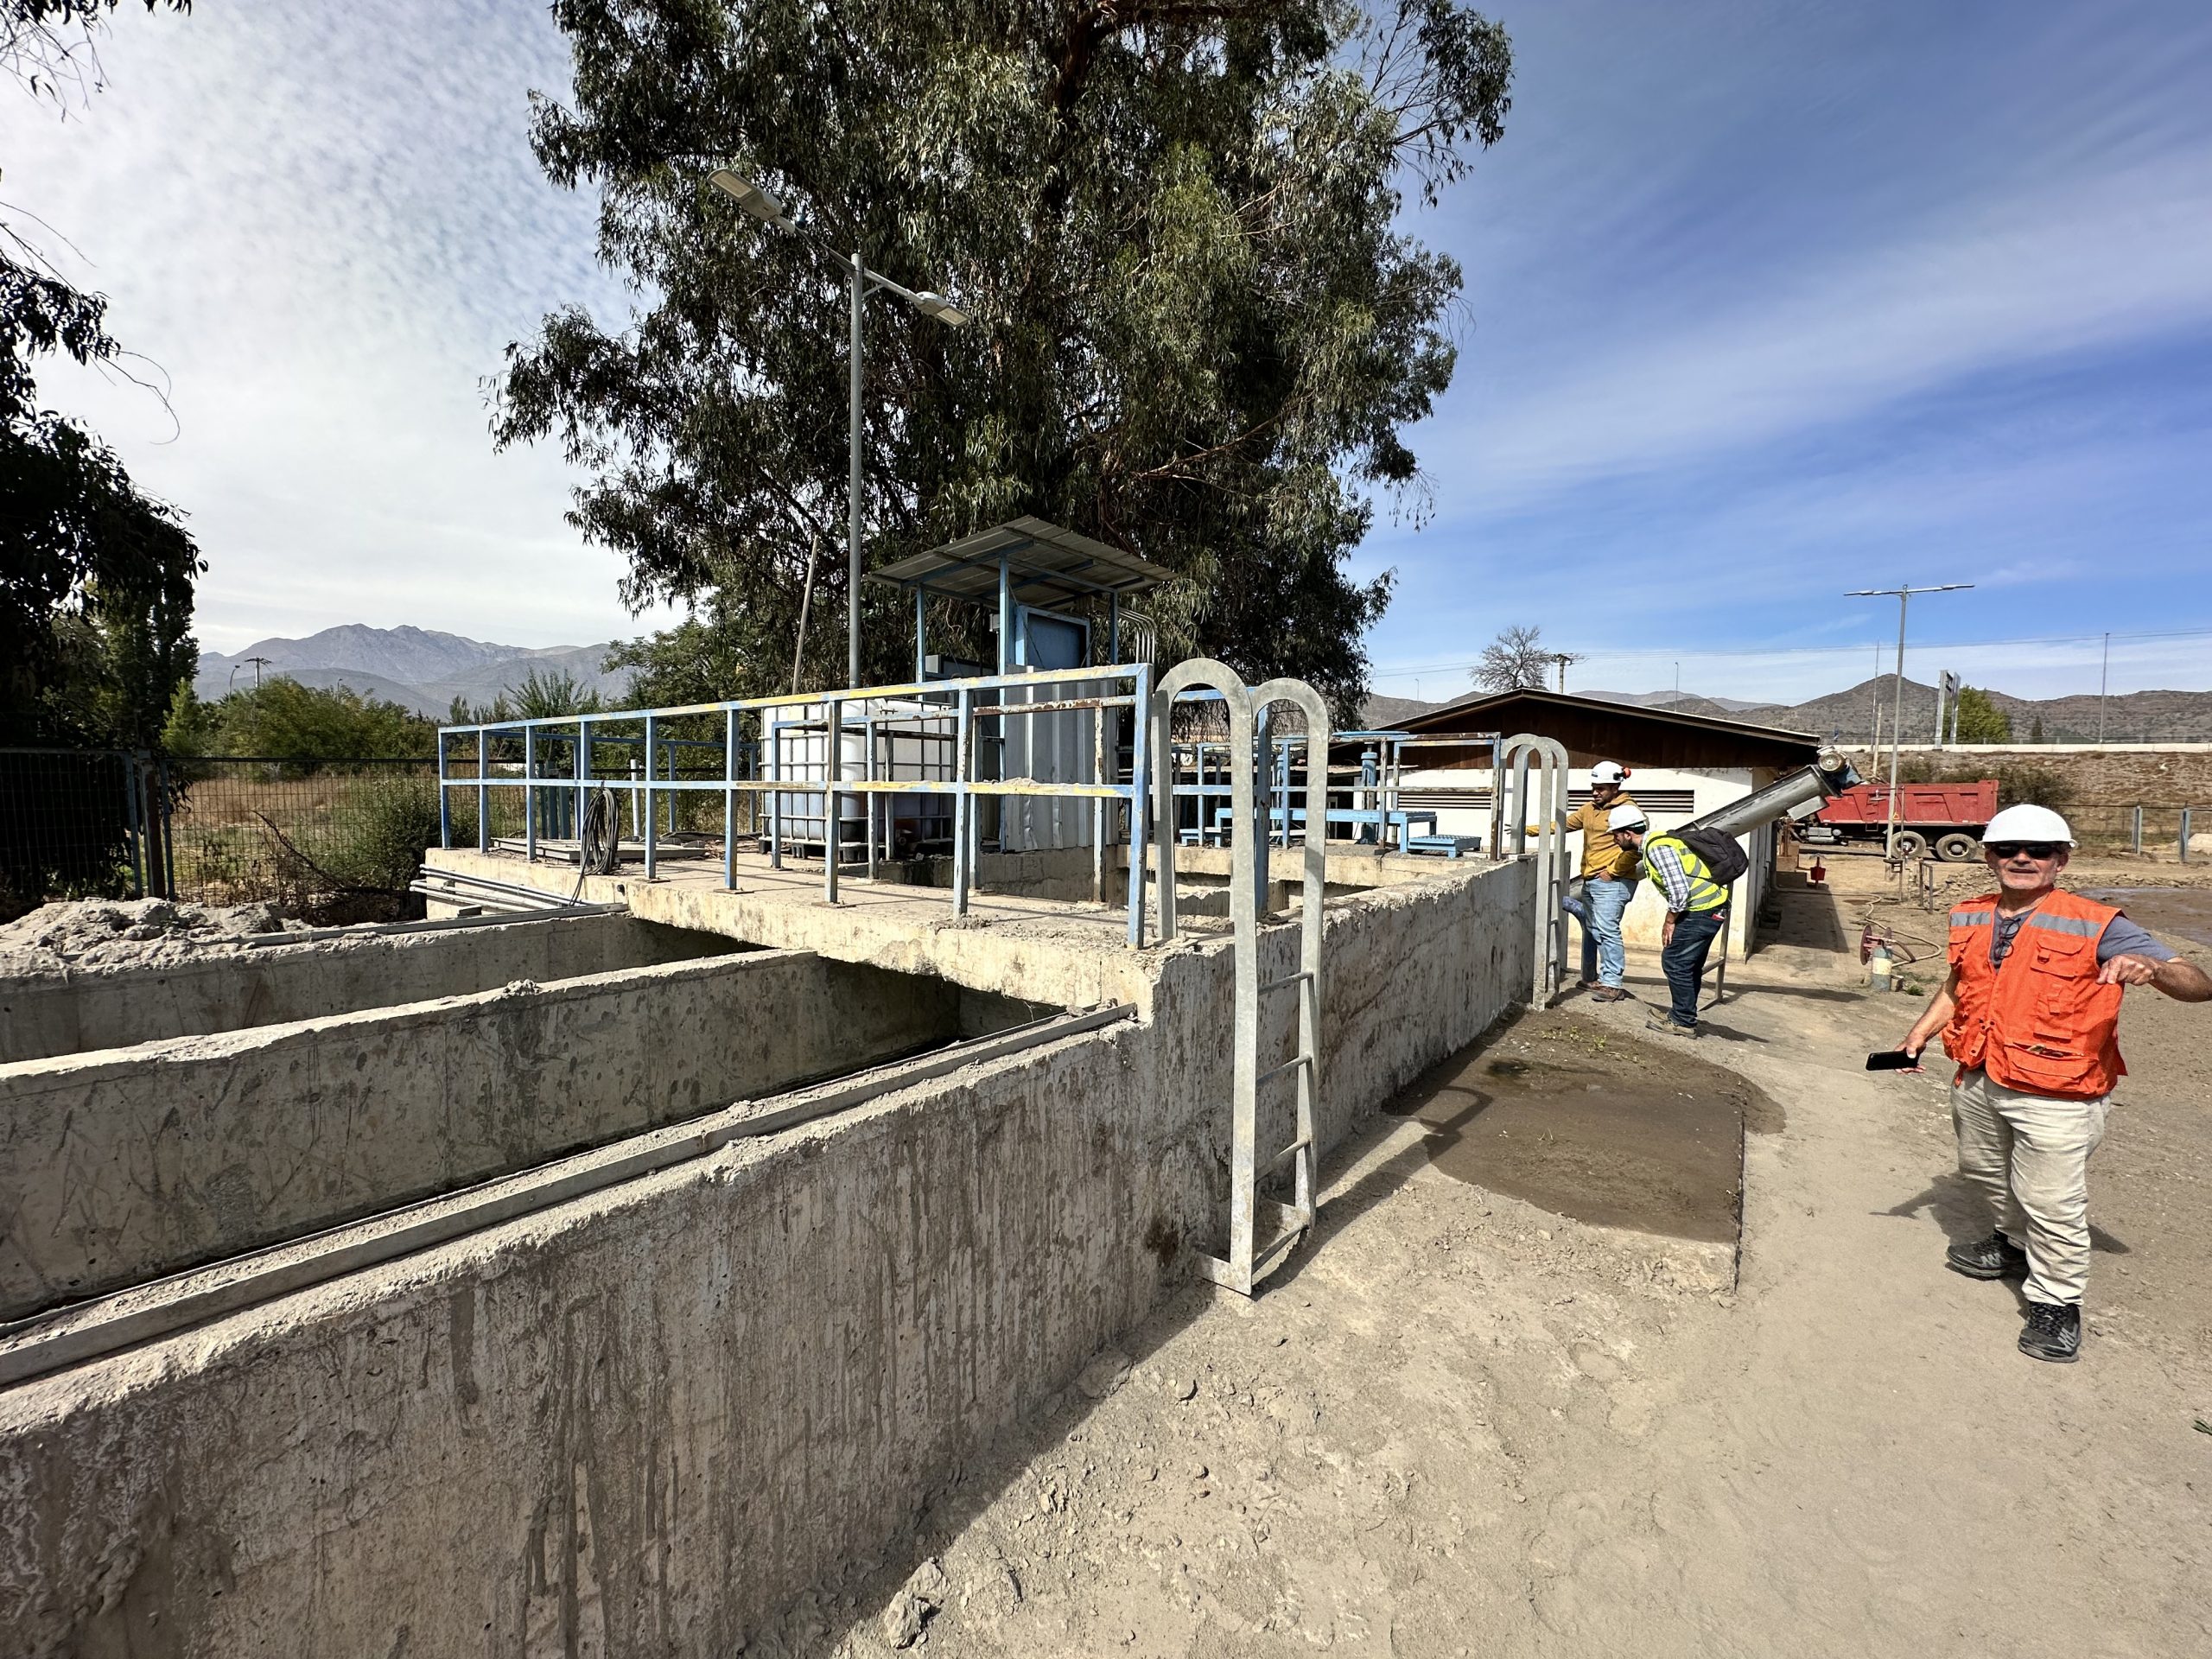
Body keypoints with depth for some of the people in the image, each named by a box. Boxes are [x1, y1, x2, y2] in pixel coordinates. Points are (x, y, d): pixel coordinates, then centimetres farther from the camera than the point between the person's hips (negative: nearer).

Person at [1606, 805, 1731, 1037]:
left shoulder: (1657, 847, -18)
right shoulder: (1654, 843, 13)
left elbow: (1679, 890, -23)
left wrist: (1670, 922, -11)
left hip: (1702, 910, -11)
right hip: (1710, 907, 11)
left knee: (1674, 962, -5)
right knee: (1688, 965, 16)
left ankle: (1683, 1022, 4)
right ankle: (1682, 1017, 26)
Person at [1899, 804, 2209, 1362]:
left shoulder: (2096, 926, -10)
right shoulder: (1969, 918, 5)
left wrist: (2151, 968, -34)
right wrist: (1922, 1029, 8)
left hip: (2054, 1097, -6)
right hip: (1977, 1084, 6)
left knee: (2052, 1203, 0)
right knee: (1984, 1172, 24)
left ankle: (2056, 1302, 19)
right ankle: (2014, 1242, 48)